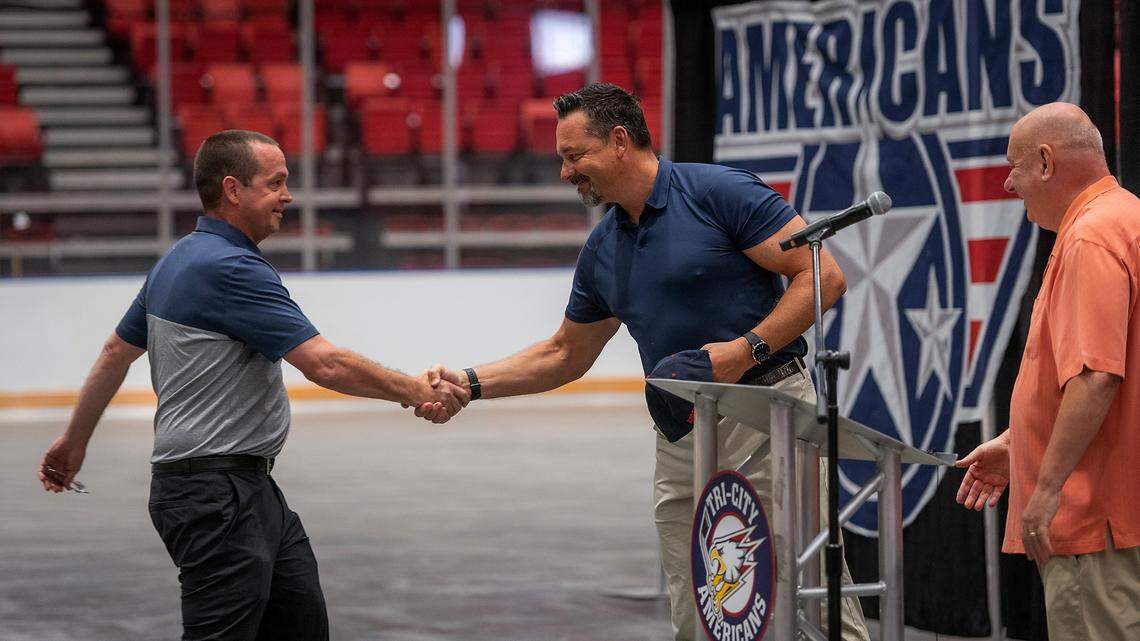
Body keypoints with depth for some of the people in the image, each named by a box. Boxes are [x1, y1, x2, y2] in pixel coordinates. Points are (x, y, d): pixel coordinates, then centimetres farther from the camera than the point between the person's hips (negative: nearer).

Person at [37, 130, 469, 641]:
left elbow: (116, 352, 22)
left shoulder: (178, 261, 13)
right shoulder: (230, 268, -18)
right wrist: (418, 393, -13)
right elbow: (325, 365, -22)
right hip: (216, 496, -10)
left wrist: (75, 440, 31)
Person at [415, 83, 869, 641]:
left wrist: (747, 348, -19)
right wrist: (471, 383, 15)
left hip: (765, 411, -7)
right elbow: (566, 356, 25)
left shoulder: (719, 192, -8)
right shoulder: (602, 251, 14)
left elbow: (823, 275, -11)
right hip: (680, 437, 7)